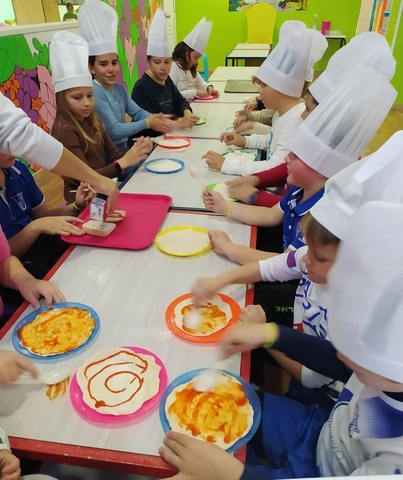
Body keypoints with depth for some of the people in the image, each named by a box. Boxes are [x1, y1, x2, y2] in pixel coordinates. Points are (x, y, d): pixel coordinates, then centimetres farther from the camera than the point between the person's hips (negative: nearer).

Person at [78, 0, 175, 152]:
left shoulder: (119, 88, 8)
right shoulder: (94, 93, -17)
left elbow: (138, 112, 3)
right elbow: (114, 130, -22)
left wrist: (156, 118, -17)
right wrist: (147, 123, -22)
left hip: (125, 148, 8)